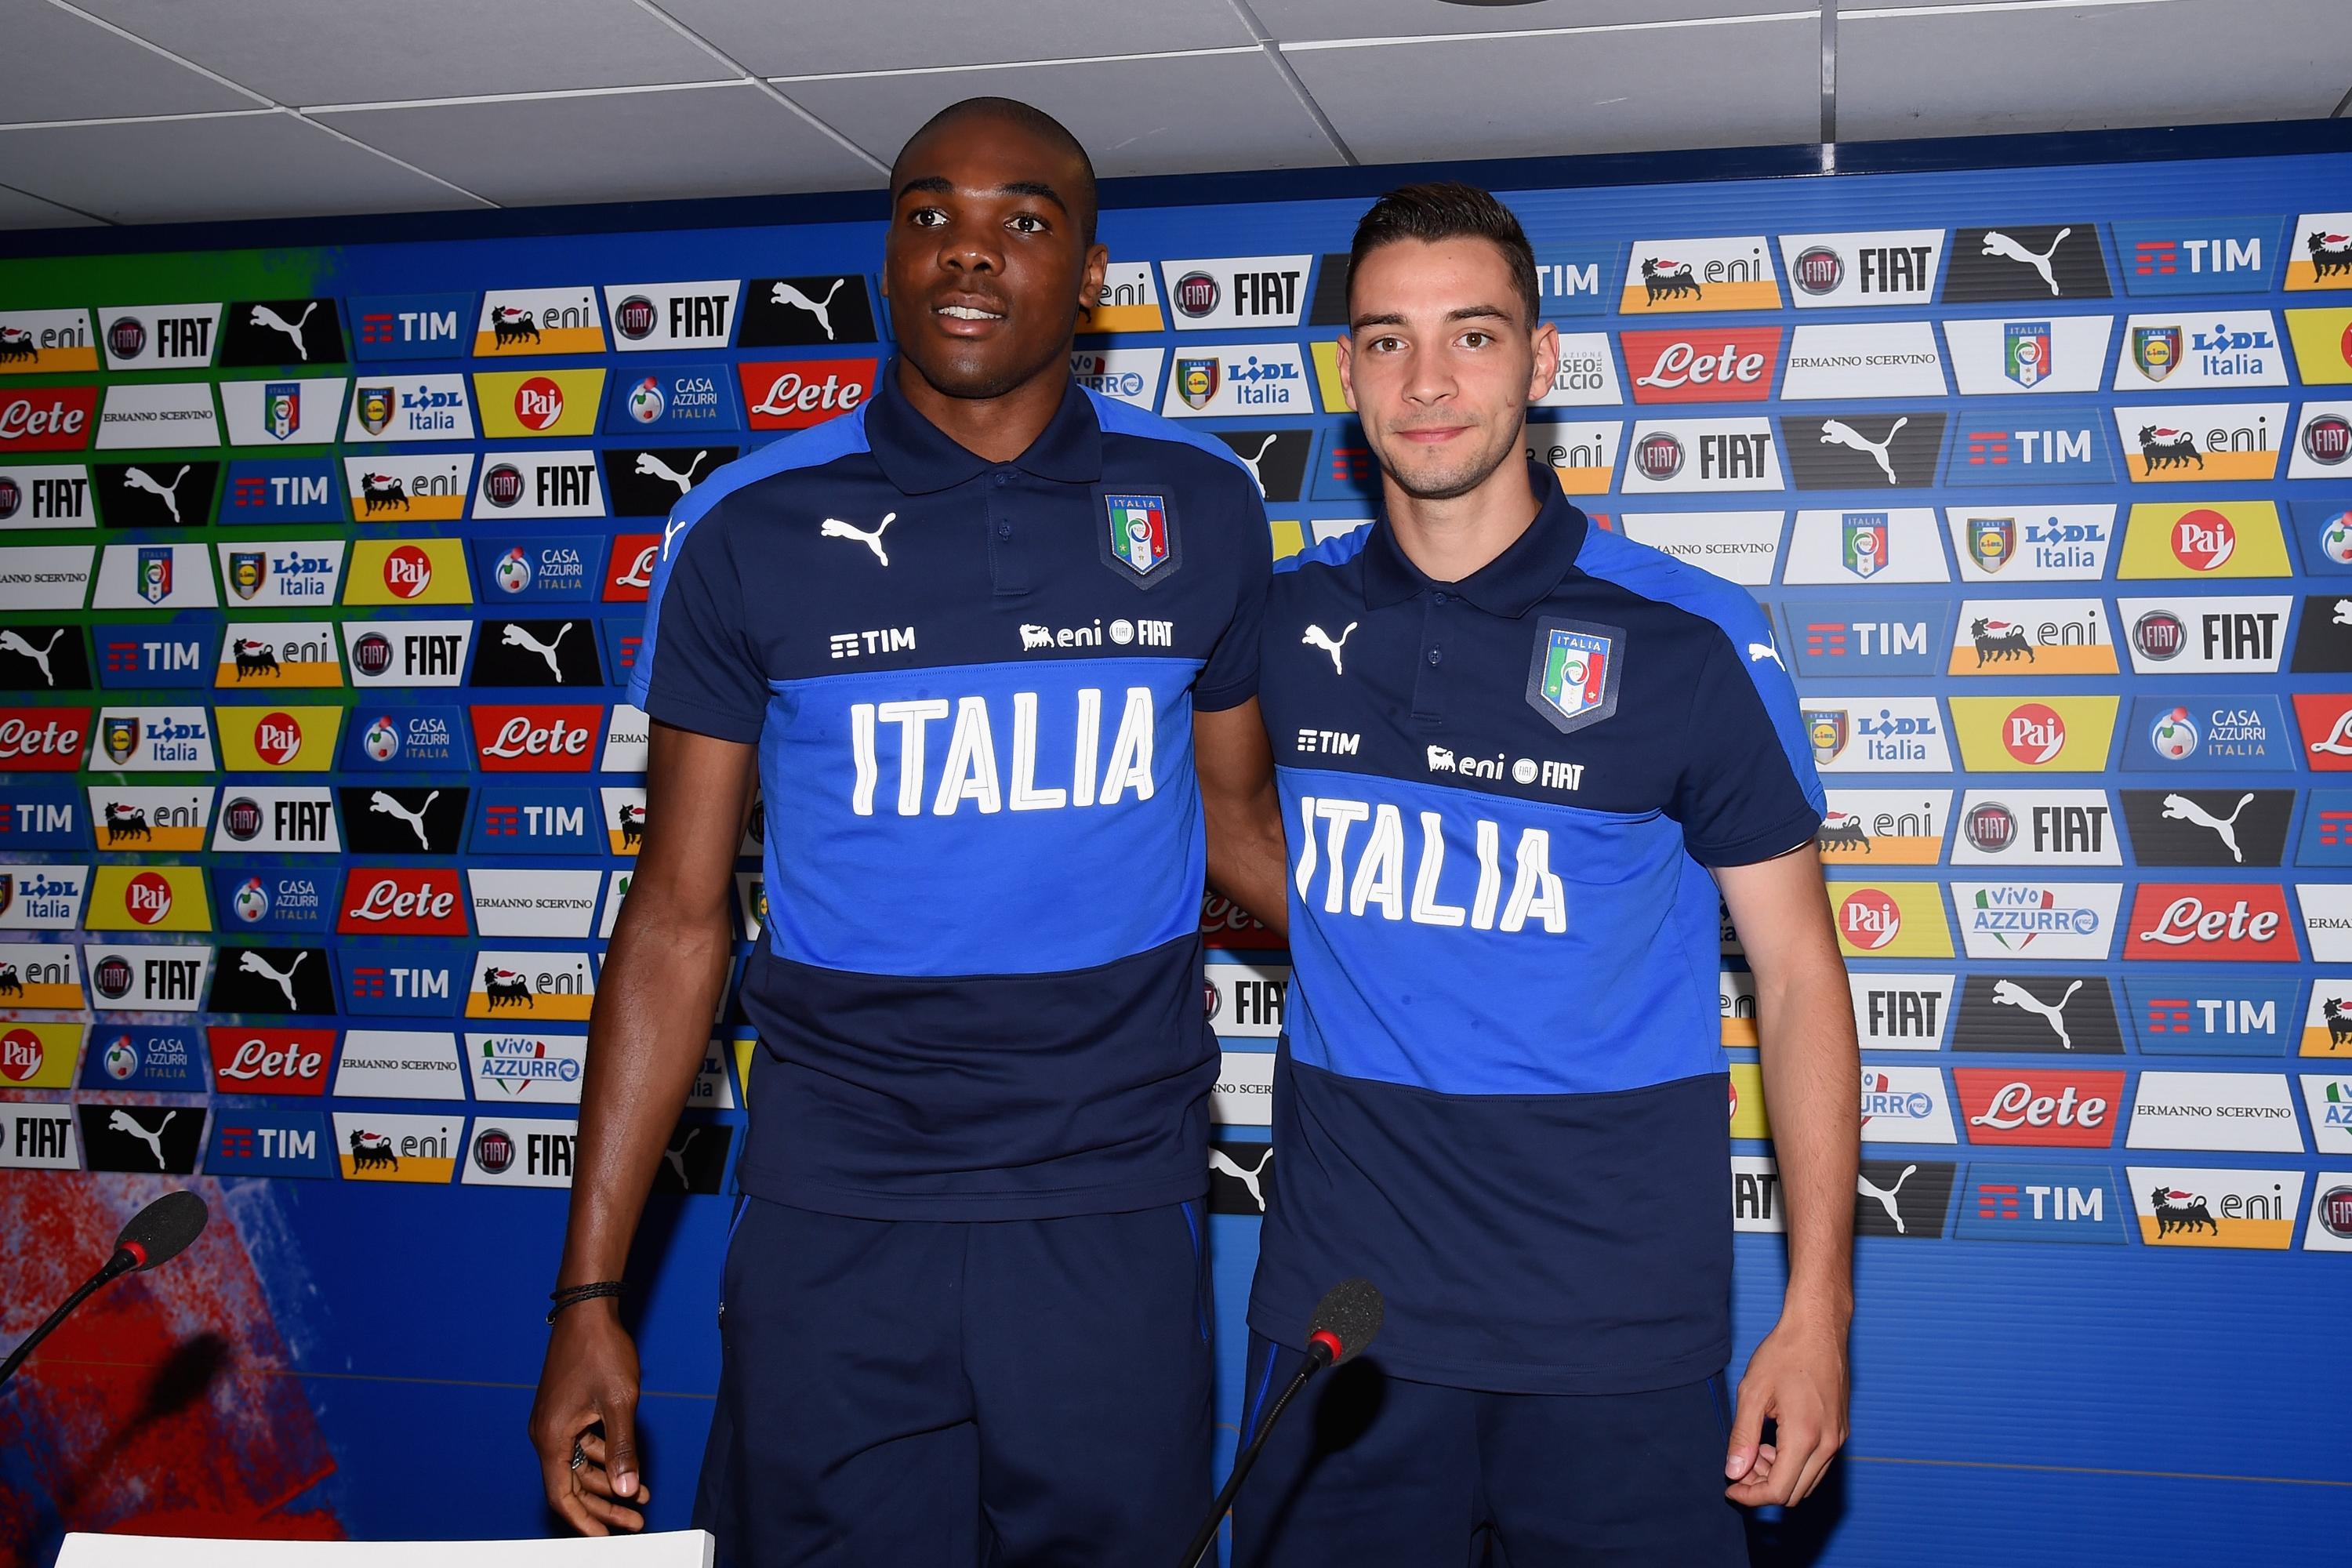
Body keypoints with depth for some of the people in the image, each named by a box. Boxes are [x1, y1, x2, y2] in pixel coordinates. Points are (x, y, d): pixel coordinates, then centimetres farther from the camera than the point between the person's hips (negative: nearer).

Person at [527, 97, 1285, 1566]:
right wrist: (590, 1292, -1)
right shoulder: (750, 531, -1)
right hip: (836, 1218, -1)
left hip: (1114, 1219, 1)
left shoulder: (1200, 505, 3)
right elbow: (679, 916, 1)